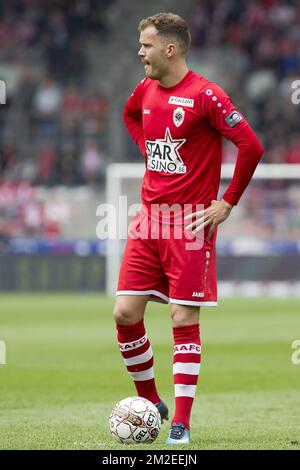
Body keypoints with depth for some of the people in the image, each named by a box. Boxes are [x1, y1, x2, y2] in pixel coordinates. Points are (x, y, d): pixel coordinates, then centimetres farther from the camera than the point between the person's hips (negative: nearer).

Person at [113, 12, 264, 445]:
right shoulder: (146, 90, 9)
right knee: (125, 312, -1)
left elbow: (251, 147, -15)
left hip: (190, 221, -6)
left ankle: (181, 424, 1)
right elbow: (129, 115, 34)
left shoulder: (205, 95, -13)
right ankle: (150, 403, 17)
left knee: (185, 319, -5)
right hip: (149, 216, 6)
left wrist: (227, 202, -11)